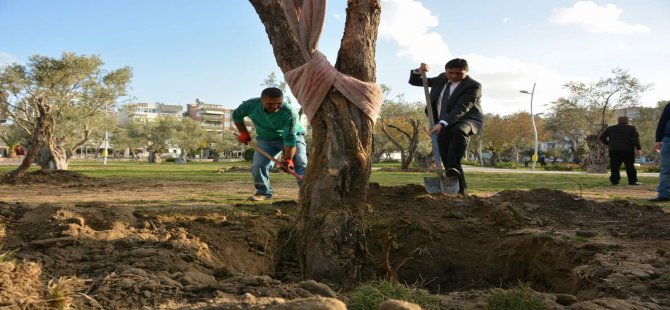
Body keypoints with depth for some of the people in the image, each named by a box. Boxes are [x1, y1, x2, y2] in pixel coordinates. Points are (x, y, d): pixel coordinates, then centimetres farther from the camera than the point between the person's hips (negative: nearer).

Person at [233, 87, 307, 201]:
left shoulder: (289, 113, -36)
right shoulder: (251, 105, -25)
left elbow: (290, 138, -37)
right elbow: (236, 115, -3)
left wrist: (288, 159, -44)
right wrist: (244, 133, -5)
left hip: (293, 136, -3)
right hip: (266, 139, 3)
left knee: (300, 164, -16)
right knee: (258, 165, -8)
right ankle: (263, 192, 7)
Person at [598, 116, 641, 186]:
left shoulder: (610, 128, 10)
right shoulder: (631, 128, 2)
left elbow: (602, 137, 7)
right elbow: (635, 138, -10)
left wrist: (608, 144, 15)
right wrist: (638, 148, -10)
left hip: (614, 150, 2)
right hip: (628, 150, -2)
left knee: (614, 166, 3)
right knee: (630, 166, 6)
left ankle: (614, 181, -2)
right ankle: (633, 181, 7)